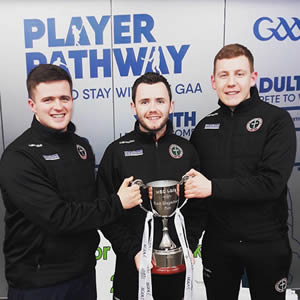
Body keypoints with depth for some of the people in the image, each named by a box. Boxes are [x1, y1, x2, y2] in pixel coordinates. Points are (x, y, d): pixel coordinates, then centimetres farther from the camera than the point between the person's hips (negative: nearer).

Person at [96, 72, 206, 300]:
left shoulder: (186, 150, 2)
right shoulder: (117, 151, -5)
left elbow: (199, 208, 5)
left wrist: (188, 248, -6)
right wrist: (133, 251, -12)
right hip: (133, 265, -2)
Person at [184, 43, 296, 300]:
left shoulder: (276, 120, -9)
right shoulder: (205, 127, 3)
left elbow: (272, 182, -20)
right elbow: (192, 181, 11)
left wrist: (213, 187, -25)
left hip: (267, 243, -3)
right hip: (217, 242, 4)